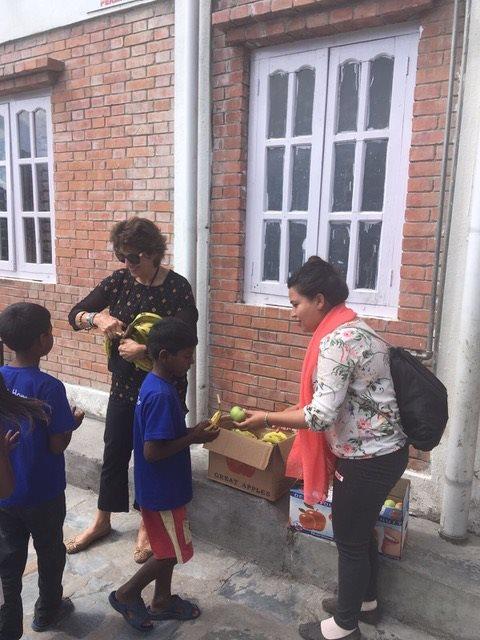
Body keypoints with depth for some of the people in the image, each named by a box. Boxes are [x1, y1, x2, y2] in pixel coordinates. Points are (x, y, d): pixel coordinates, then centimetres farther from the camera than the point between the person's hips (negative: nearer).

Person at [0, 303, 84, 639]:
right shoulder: (49, 387, -25)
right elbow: (57, 445, -19)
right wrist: (72, 422, -3)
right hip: (42, 494, -4)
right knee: (50, 553, 20)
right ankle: (48, 611, 40)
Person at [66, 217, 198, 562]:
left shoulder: (177, 287, -15)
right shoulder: (118, 281, -2)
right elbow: (75, 315, 0)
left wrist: (144, 349, -29)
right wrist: (97, 317, -21)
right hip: (124, 385, 4)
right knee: (114, 454, 16)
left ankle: (148, 527, 33)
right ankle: (102, 522, 38)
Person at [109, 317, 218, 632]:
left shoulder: (156, 384, 2)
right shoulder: (161, 395, -29)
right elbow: (152, 452, -28)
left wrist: (192, 431, 5)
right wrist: (193, 438, -21)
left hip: (164, 487, 9)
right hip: (162, 491, -9)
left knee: (168, 548, 23)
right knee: (174, 552, 9)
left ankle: (162, 600, 40)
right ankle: (127, 594, 25)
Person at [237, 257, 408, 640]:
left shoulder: (335, 340, -24)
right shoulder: (353, 329, 7)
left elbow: (322, 416, -27)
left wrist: (268, 419, -16)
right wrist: (293, 412, 8)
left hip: (367, 459, -9)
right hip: (383, 451, 9)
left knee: (349, 538, 10)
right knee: (362, 529, 26)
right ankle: (365, 600, 47)